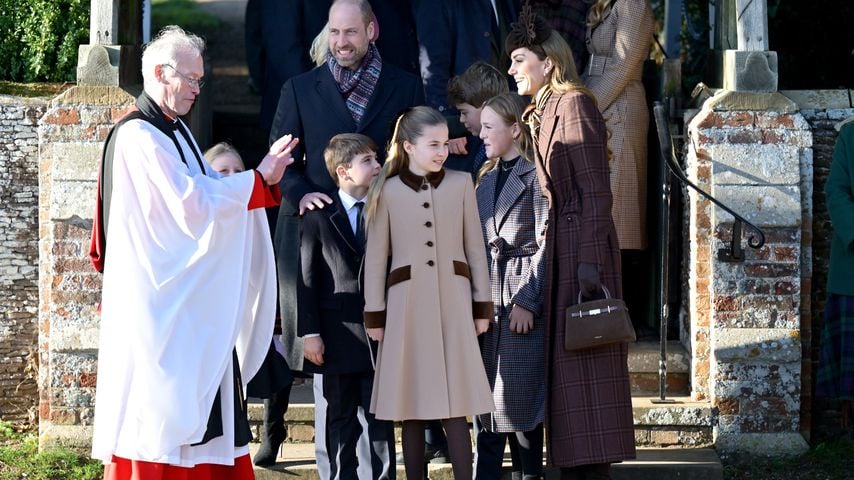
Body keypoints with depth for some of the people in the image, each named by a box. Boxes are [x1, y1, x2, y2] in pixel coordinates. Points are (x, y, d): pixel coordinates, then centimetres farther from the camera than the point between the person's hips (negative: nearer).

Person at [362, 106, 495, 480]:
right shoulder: (388, 192, 2)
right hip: (408, 303, 0)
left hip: (453, 301, 1)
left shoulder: (461, 184, 6)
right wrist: (374, 315, 2)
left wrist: (482, 305, 6)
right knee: (412, 410, 3)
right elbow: (376, 258, 5)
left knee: (456, 408, -3)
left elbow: (475, 248, 9)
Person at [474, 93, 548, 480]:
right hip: (487, 301, 7)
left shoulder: (535, 176, -6)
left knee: (520, 399, -2)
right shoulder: (487, 179, 16)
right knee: (486, 402, 6)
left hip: (522, 302, -7)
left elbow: (545, 244, -11)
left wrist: (527, 301, -15)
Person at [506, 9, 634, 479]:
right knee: (561, 365, 9)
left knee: (582, 365, -7)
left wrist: (589, 262, -21)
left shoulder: (573, 104, -9)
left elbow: (596, 191, -15)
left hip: (579, 249, -9)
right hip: (553, 252, 9)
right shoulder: (537, 114, 17)